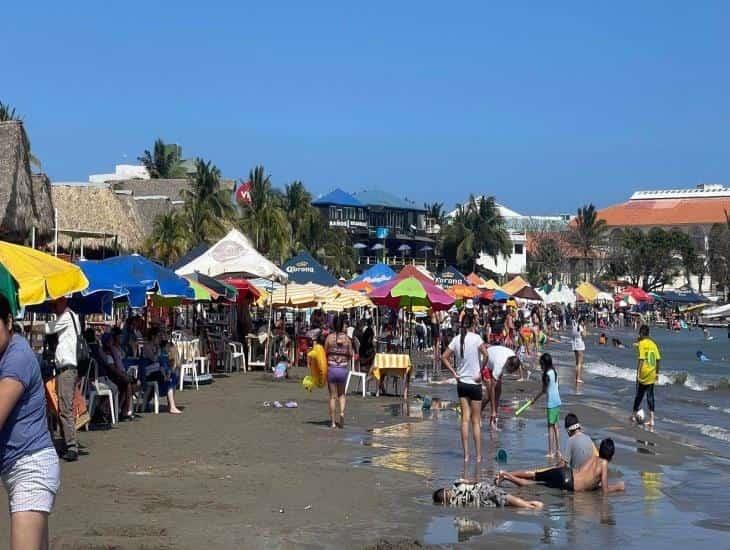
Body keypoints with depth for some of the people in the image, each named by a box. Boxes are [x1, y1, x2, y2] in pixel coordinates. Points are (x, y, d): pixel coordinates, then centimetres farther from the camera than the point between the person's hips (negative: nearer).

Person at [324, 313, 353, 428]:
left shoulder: (329, 337, -5)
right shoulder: (347, 339, -3)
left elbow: (325, 353, -3)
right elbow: (351, 355, 1)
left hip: (331, 368, -1)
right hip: (343, 368, 1)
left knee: (333, 396, 7)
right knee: (342, 394, 20)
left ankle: (333, 422, 8)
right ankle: (342, 412, -5)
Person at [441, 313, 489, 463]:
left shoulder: (456, 339, 2)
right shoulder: (476, 338, -9)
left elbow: (444, 357, 2)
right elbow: (485, 354, -22)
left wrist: (454, 373, 3)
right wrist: (480, 372, -12)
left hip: (461, 383, 4)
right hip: (474, 383, -4)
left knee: (465, 419, 6)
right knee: (476, 421, 3)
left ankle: (466, 455, 4)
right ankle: (478, 456, 5)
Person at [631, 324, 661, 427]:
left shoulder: (641, 343, -10)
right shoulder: (653, 344, 7)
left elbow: (641, 359, -17)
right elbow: (658, 359, 8)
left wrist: (638, 373, -15)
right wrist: (657, 373, 16)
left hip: (643, 374, -5)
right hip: (652, 375, 5)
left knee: (639, 395, 9)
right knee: (650, 396, 6)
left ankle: (634, 415, 22)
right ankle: (651, 419, 0)